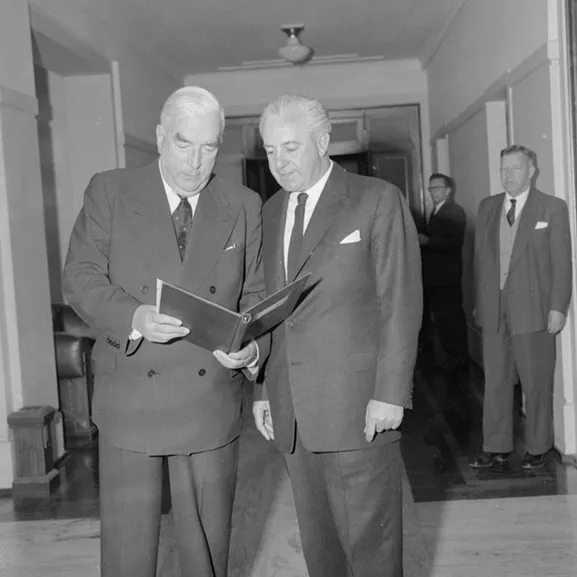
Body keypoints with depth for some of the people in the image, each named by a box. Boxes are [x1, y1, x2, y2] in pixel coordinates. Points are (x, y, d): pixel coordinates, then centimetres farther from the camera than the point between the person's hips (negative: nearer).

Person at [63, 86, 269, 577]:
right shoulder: (109, 192, 0)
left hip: (211, 402, 2)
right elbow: (80, 277, -5)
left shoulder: (244, 207, 4)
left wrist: (252, 348, -15)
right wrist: (134, 317, -24)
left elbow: (256, 295, 6)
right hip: (130, 399, -1)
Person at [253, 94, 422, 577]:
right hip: (292, 409, 5)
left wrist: (390, 393, -12)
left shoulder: (378, 200, -3)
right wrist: (264, 390, 10)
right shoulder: (271, 213, 15)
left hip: (359, 407, -5)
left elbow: (401, 304, -7)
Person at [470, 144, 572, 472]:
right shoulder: (487, 207, 12)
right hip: (494, 309, 4)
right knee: (496, 381, 6)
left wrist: (558, 307, -9)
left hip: (533, 308, -4)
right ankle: (496, 450, 14)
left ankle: (537, 450, 19)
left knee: (537, 383, 5)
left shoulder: (553, 208, -1)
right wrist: (480, 301, 7)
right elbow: (481, 257, 11)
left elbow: (562, 262, -4)